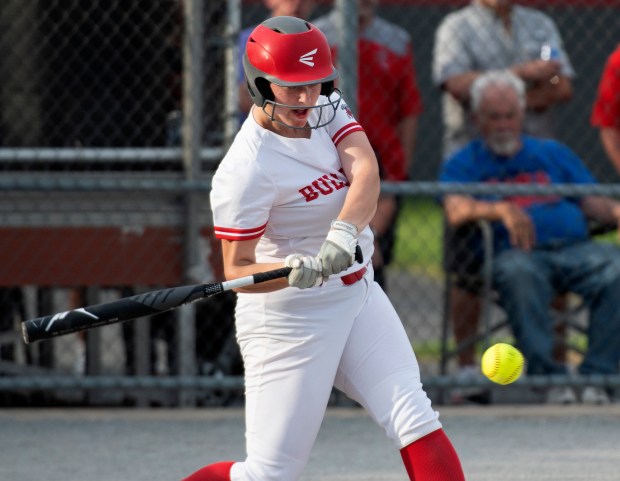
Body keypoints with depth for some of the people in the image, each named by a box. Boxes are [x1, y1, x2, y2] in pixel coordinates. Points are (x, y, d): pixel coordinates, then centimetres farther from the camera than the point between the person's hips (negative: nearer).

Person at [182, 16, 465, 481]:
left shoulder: (326, 109, -2)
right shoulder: (246, 169, -22)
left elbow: (365, 172, -19)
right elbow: (236, 271, -20)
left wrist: (344, 234, -38)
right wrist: (294, 272, -40)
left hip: (357, 295, 7)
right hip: (287, 321, -7)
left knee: (416, 420, -8)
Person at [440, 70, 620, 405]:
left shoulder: (553, 154, 26)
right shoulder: (465, 164, 16)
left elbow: (592, 202, 15)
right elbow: (456, 210, -5)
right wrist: (500, 209, -24)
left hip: (575, 248, 3)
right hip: (515, 252, -3)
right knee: (518, 273, -39)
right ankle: (547, 375, -39)